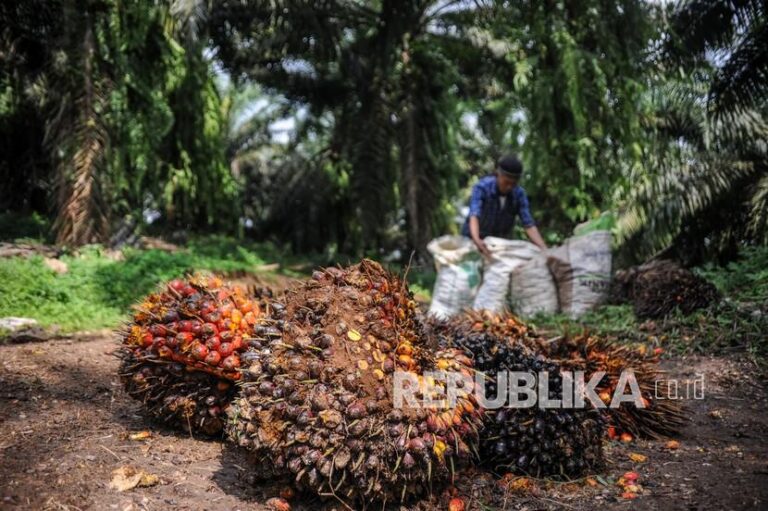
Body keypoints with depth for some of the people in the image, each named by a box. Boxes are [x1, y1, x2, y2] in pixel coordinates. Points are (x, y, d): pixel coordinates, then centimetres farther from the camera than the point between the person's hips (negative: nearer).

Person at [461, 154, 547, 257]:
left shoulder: (519, 193, -11)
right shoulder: (482, 187, -21)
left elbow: (529, 224, -15)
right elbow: (474, 216, -34)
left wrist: (544, 249, -29)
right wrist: (476, 240, -52)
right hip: (474, 240, -2)